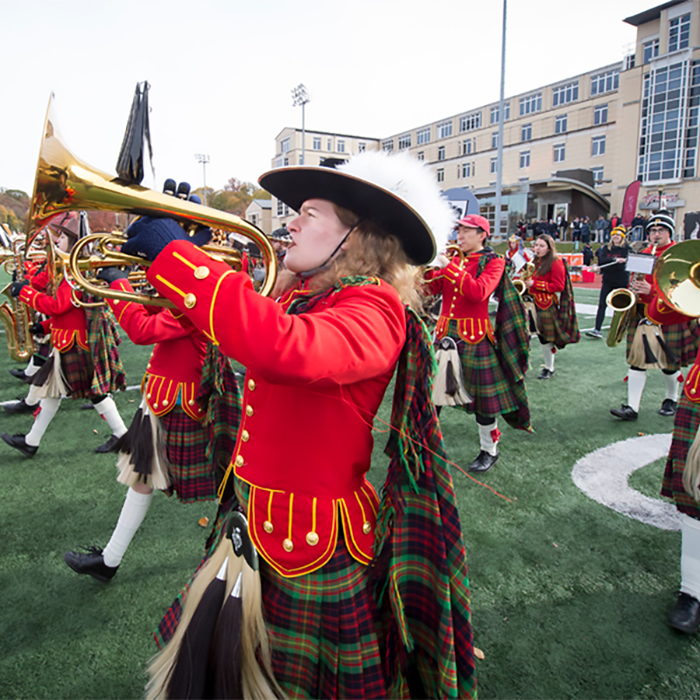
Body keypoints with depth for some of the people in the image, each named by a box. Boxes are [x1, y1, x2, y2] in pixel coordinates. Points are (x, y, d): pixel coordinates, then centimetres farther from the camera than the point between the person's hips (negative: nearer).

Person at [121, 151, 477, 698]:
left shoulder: (374, 309, -23)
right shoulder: (297, 294, 4)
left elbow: (285, 348, -42)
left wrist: (173, 253, -34)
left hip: (311, 536, -8)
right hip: (253, 516, 8)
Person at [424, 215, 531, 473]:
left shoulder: (493, 261, -4)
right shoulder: (452, 258, 13)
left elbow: (479, 292, -22)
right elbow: (432, 289, 5)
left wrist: (449, 267, -23)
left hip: (474, 336, -5)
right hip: (445, 331, 5)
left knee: (483, 394, 2)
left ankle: (489, 450, 20)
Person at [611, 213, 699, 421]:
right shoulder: (645, 253, 10)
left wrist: (652, 290, -29)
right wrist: (634, 290, -2)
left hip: (670, 316, -4)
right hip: (644, 314, 4)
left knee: (669, 362, 9)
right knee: (637, 359, -3)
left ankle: (671, 399, 34)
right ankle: (632, 407, -3)